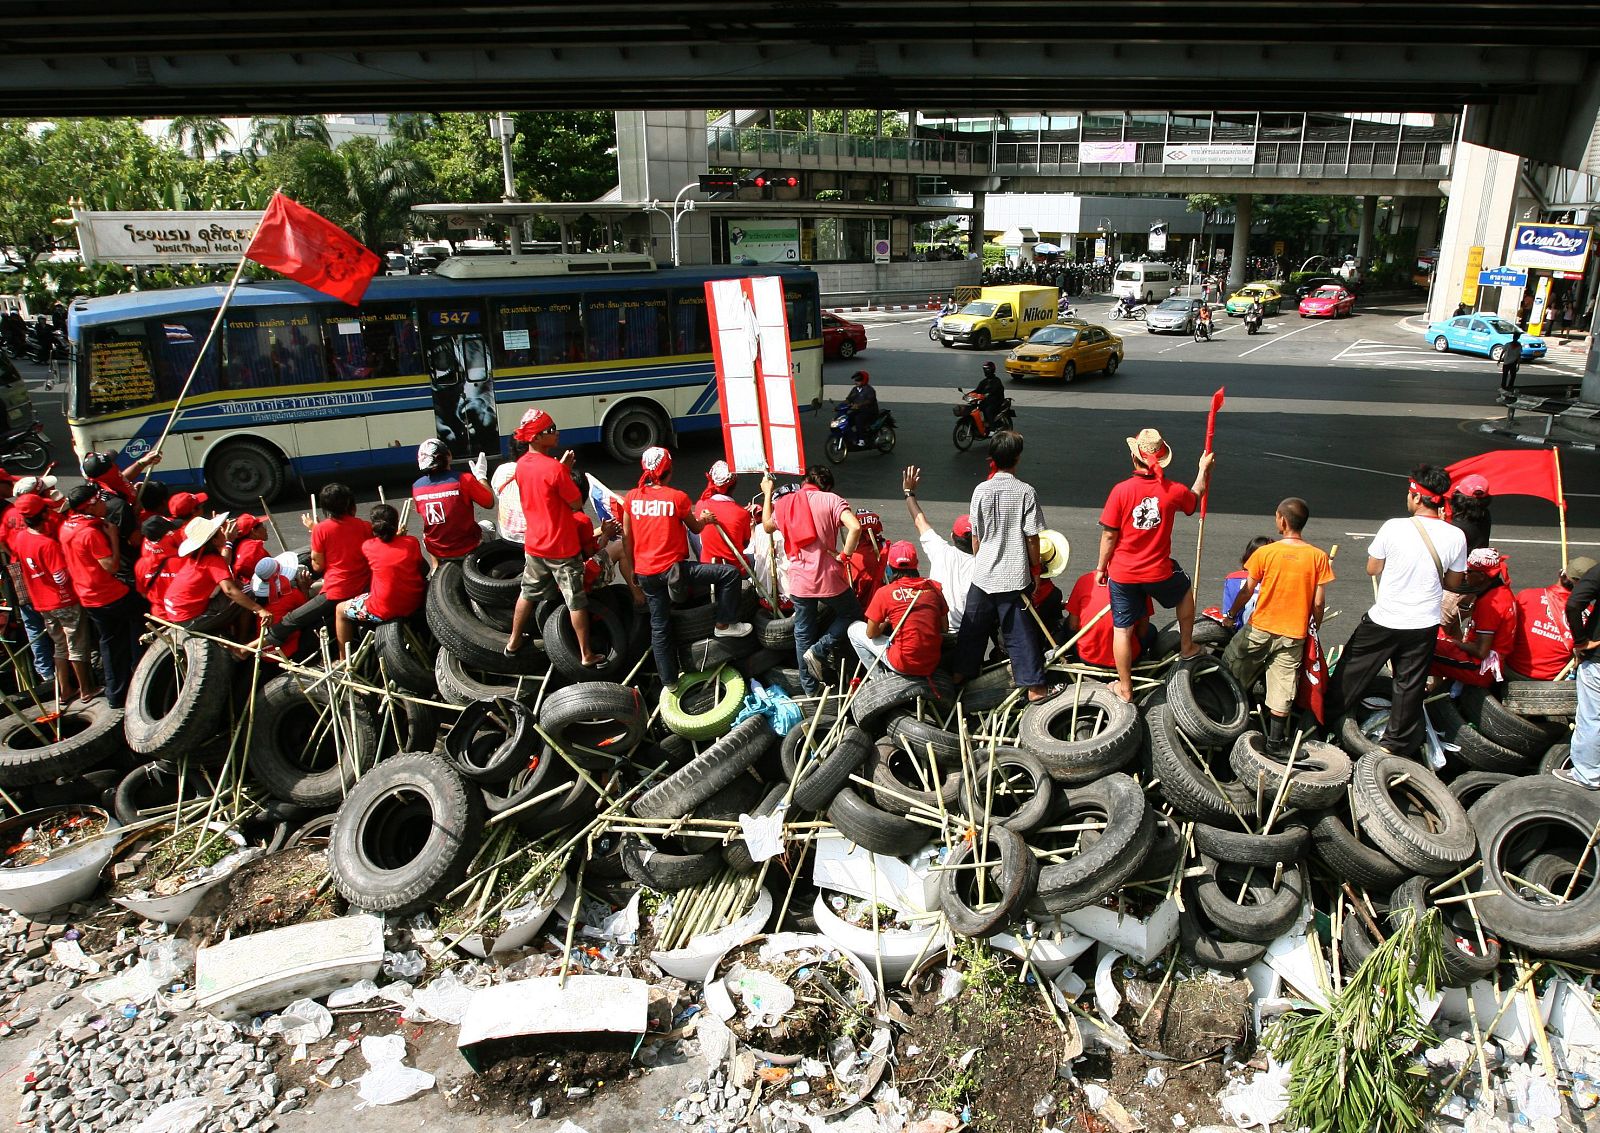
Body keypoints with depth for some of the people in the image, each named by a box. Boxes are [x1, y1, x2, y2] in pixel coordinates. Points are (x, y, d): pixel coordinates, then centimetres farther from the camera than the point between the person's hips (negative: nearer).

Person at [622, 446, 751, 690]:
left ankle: (668, 682, 25)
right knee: (729, 573, 3)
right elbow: (695, 528, 7)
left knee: (659, 626, 16)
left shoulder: (631, 498, 2)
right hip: (672, 569, -6)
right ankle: (725, 625, 14)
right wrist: (706, 519, 30)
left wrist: (632, 578, 13)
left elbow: (627, 542, 5)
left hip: (645, 573, 6)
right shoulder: (677, 497, -10)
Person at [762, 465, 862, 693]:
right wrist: (844, 555, -11)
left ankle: (809, 686, 27)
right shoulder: (832, 500, -7)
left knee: (803, 633, 19)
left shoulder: (784, 503, 5)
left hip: (799, 582, 4)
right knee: (851, 613, 23)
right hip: (828, 578, -4)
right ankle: (819, 650, 7)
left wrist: (767, 494, 34)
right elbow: (855, 527, -24)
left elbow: (767, 526, 25)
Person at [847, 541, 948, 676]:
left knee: (855, 628, 14)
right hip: (933, 664, 5)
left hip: (904, 665, -5)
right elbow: (945, 628, 8)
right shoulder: (934, 587, 0)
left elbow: (871, 634, 0)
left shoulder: (884, 592, -9)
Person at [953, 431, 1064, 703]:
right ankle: (1035, 687, 10)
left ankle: (961, 673, 28)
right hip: (1014, 577, -2)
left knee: (974, 627, 16)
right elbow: (1032, 538, -8)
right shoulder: (1026, 492, -11)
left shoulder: (981, 491, -4)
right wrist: (1035, 569, 6)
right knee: (1020, 634, 4)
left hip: (983, 576, 3)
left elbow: (975, 537, 3)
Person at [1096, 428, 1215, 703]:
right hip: (1159, 572, 2)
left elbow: (1109, 536, -12)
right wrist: (1204, 470, 34)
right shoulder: (1173, 490, -9)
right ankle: (1187, 647, 46)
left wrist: (1101, 568, 3)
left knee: (1123, 629, 10)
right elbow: (1195, 498, 17)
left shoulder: (1121, 491, -17)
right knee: (1185, 591, 34)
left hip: (1122, 574, -2)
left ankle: (1125, 688, 20)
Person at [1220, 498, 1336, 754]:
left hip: (1261, 628, -1)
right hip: (1294, 634, 1)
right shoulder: (1319, 557, -7)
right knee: (1283, 688, 8)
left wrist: (1231, 615, 11)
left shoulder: (1265, 553, -11)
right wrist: (1315, 628, 12)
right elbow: (1318, 602, -5)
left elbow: (1247, 591, -4)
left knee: (1230, 666, 19)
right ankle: (1275, 740, 13)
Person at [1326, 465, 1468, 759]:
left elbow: (1372, 569, -3)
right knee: (1410, 685, 14)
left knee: (1353, 669, 17)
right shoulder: (1456, 537, -9)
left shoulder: (1393, 528, -17)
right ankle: (1395, 743, 24)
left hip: (1383, 620, -2)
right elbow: (1454, 583, 4)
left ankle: (1327, 715, 31)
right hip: (1424, 625, 2)